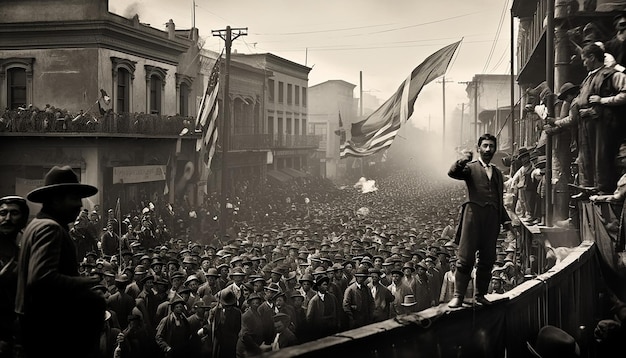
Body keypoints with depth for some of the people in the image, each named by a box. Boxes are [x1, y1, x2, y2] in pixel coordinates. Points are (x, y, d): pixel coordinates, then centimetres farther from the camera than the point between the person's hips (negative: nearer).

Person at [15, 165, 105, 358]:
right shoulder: (50, 228, -17)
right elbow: (41, 279, -30)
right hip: (47, 324, -10)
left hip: (40, 321, 10)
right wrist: (85, 282, -19)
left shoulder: (38, 224, 15)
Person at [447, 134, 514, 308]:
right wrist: (462, 161, -32)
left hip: (492, 217, 5)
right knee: (465, 258, -8)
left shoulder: (497, 173, 24)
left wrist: (506, 219, 13)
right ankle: (458, 296, -6)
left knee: (487, 260, 5)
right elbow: (452, 173, -12)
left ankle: (480, 295, 14)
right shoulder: (471, 167, 9)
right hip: (474, 214, -5)